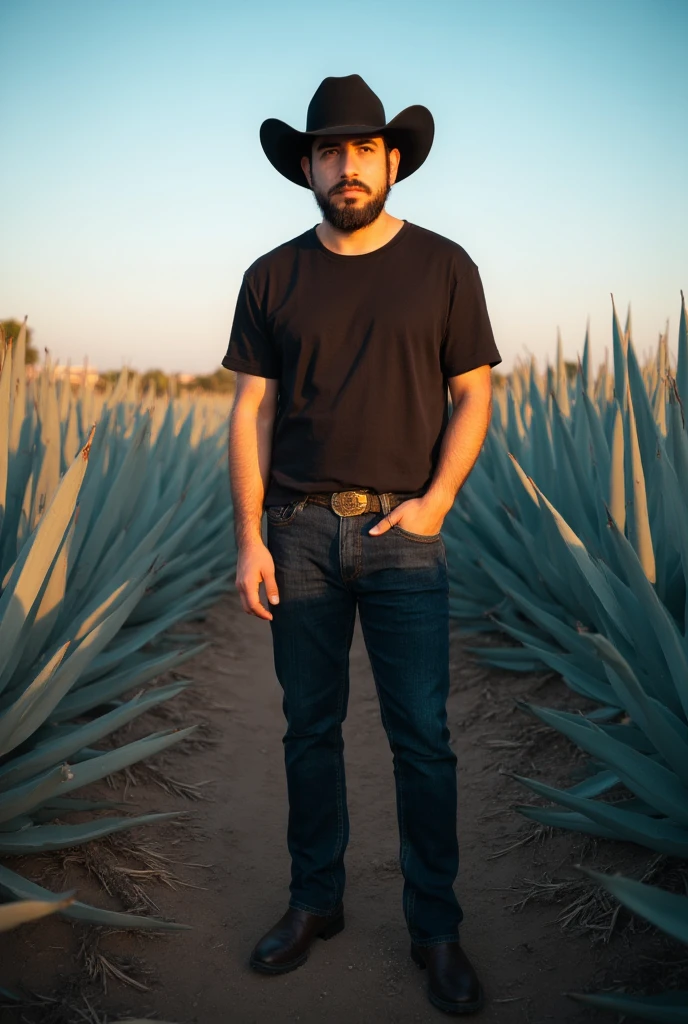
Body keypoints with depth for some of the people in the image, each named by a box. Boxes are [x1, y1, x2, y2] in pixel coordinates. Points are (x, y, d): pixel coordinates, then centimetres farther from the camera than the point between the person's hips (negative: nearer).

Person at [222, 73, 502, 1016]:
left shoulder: (444, 267, 3)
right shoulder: (273, 279, 7)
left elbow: (474, 397, 3)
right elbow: (251, 414, 4)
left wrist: (436, 501, -11)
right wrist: (249, 539, -4)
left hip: (403, 529, -1)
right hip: (300, 530, 2)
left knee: (422, 736, 1)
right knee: (310, 728, 10)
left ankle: (436, 928, 17)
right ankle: (314, 903, 27)